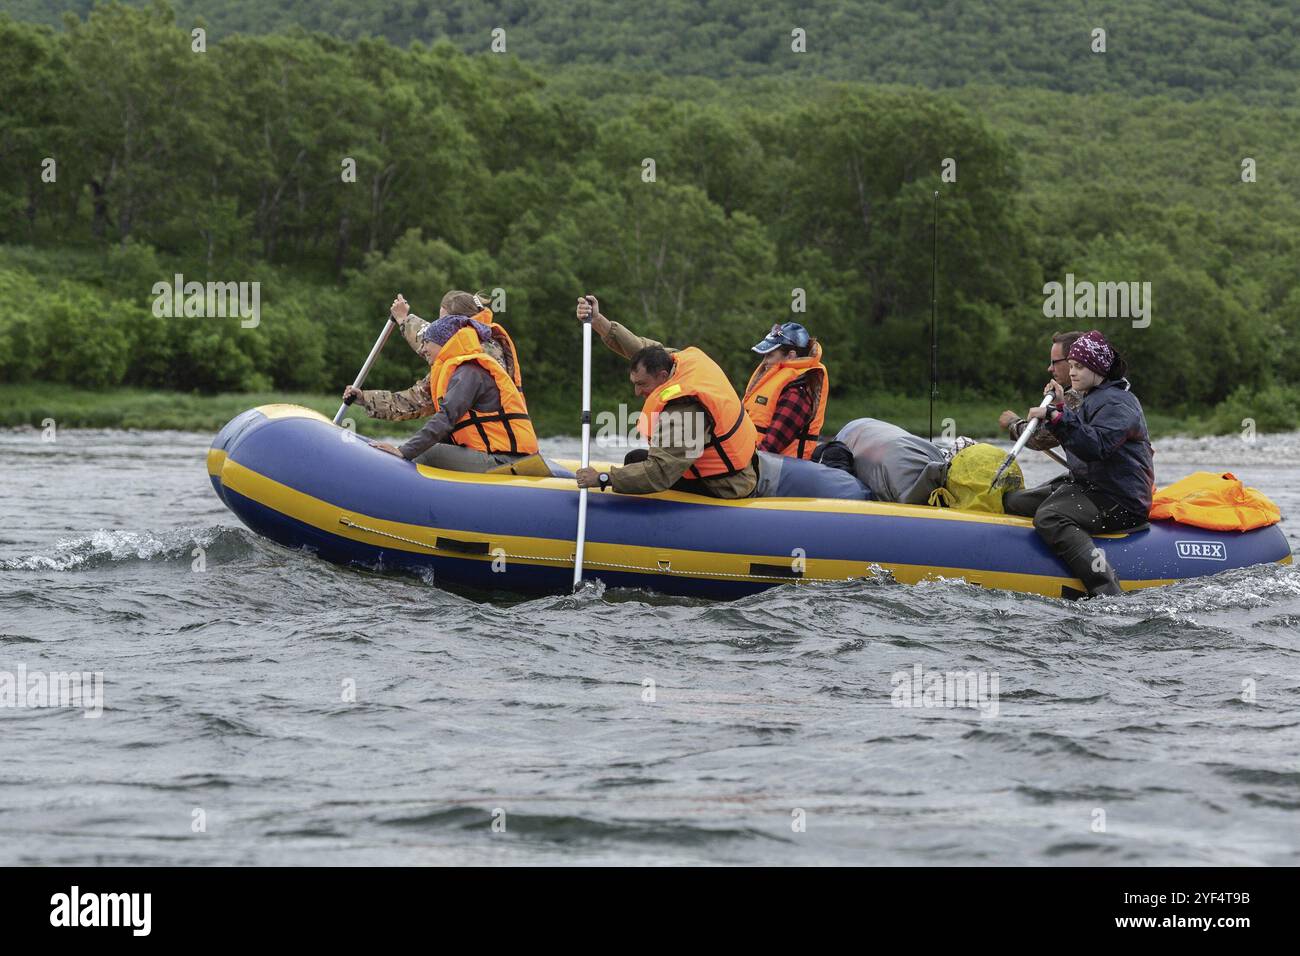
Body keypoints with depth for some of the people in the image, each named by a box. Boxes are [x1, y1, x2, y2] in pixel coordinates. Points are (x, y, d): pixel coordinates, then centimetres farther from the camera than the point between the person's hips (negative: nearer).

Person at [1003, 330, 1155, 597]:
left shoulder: (1118, 403, -14)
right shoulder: (1091, 398, 19)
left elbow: (1095, 447, -30)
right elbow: (1075, 443, 24)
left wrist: (1058, 417, -33)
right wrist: (1060, 408, 12)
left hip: (1120, 504, -11)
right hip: (1085, 485, 11)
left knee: (1050, 518, -36)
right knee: (1011, 502, 9)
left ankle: (1109, 594, -45)